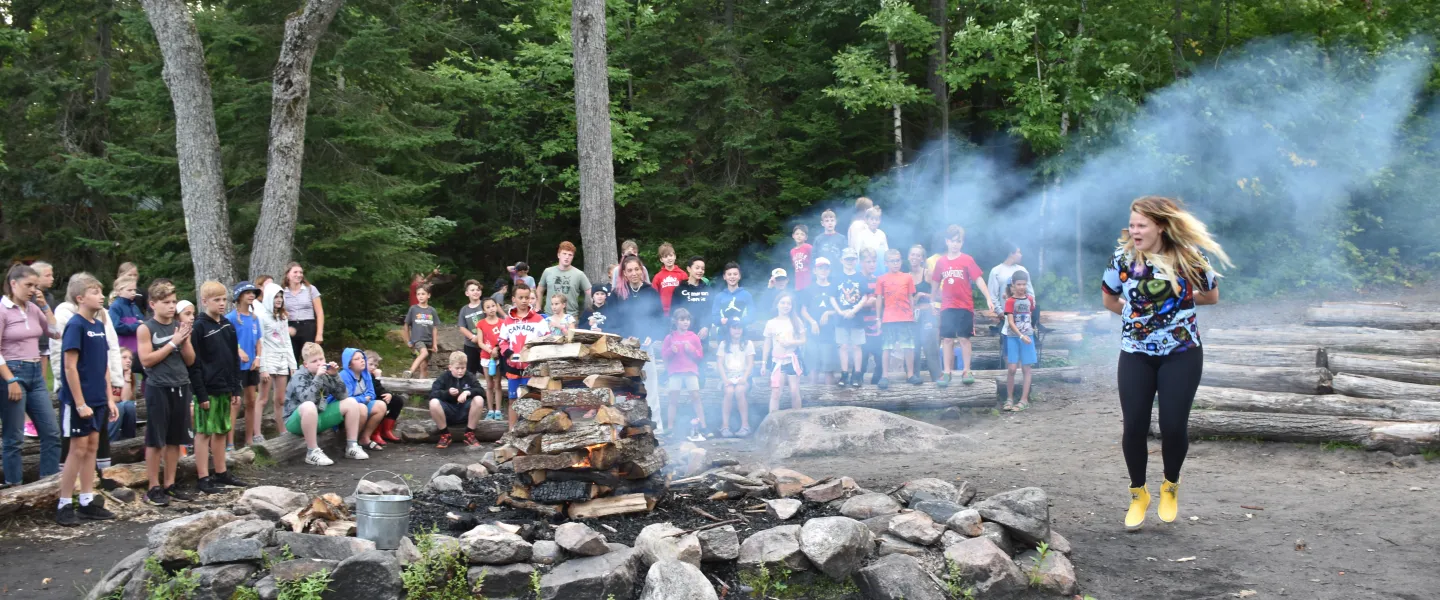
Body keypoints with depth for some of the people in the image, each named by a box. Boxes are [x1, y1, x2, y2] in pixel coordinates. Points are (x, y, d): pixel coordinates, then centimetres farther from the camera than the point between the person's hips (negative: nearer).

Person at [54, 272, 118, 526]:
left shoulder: (99, 325, 9)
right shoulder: (75, 325, -14)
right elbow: (70, 367, -17)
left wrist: (110, 398, 11)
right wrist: (80, 403, -18)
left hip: (97, 400, 7)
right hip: (78, 400, -7)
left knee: (92, 447, 10)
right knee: (78, 450, -2)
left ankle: (87, 502, 17)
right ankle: (64, 505, 7)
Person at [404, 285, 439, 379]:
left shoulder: (432, 310, 5)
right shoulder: (413, 309, -1)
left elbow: (434, 328, 8)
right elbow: (406, 326, 5)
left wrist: (435, 344, 4)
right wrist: (408, 341, 5)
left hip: (429, 341, 4)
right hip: (417, 339, -4)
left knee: (424, 366, 5)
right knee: (424, 353, -33)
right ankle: (410, 372, -34)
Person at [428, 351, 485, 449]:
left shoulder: (469, 377, 1)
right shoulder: (443, 378, -4)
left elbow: (480, 391, -10)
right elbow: (432, 394, -16)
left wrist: (468, 392, -29)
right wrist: (447, 393, -33)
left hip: (465, 413, 1)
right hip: (447, 414, -1)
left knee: (479, 400, -25)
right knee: (433, 403, -31)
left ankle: (469, 434, -10)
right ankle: (445, 435, -11)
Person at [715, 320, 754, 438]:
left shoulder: (748, 344, 9)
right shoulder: (724, 344, 11)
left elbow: (751, 363, 1)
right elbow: (720, 363, 3)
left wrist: (744, 378, -14)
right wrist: (725, 379, -12)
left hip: (743, 376, -1)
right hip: (729, 376, 1)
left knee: (739, 391, -33)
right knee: (729, 391, -32)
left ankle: (745, 425, -30)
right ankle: (725, 426, -32)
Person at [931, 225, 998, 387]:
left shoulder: (967, 260, -4)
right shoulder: (941, 262, 4)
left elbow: (978, 280, -7)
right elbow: (936, 283, 13)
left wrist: (989, 298, -14)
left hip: (965, 306, -2)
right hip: (947, 307, 2)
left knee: (964, 338, 2)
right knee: (947, 339, 3)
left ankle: (966, 372, 9)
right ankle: (947, 373, 9)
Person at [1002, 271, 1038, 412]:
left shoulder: (1030, 299, 6)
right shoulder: (1010, 301, -6)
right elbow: (1010, 322, -12)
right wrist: (1021, 336, -19)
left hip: (1028, 336, 3)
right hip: (1013, 337, -3)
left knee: (1026, 369, 1)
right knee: (1011, 369, -5)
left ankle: (1024, 400, 4)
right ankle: (1009, 398, 8)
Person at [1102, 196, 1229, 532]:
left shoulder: (1189, 258, -10)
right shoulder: (1123, 259, -8)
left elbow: (1212, 296, 8)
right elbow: (1108, 299, 8)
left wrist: (1182, 301, 3)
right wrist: (1135, 313, 5)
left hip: (1182, 353, -1)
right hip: (1136, 354, 1)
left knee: (1174, 425, -5)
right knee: (1134, 426, -3)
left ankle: (1170, 486, 24)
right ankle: (1138, 494, 18)